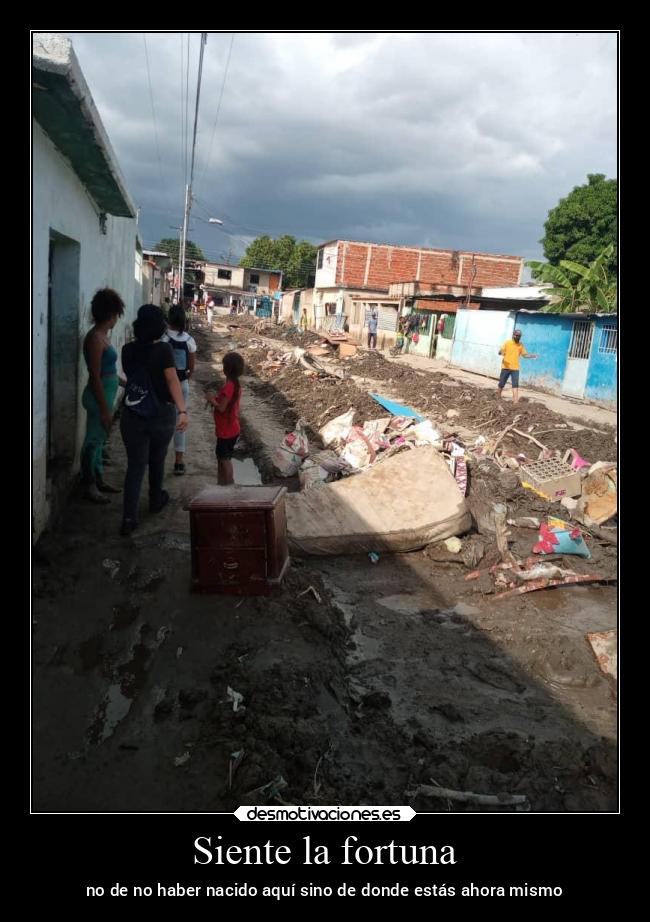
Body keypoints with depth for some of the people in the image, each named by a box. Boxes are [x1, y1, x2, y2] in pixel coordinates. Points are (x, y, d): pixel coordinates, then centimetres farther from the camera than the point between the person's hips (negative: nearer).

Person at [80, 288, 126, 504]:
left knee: (99, 439, 18)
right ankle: (89, 486, 11)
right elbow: (95, 377, -21)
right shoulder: (95, 338, -19)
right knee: (94, 440, 1)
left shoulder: (102, 335, 10)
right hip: (99, 397, -10)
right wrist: (104, 409, -21)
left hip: (105, 394, 10)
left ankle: (98, 480, 29)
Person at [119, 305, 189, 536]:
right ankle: (156, 500, 39)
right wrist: (183, 411, -29)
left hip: (132, 416, 2)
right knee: (157, 460, 20)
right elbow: (172, 380, -22)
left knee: (135, 465, 2)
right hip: (162, 415, -2)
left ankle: (129, 517, -7)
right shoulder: (163, 349, -12)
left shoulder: (127, 350, 0)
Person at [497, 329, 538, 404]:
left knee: (515, 385, -9)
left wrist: (532, 355, -6)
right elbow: (500, 352, -5)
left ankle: (516, 401, -14)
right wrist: (501, 352, -29)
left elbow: (524, 355, 12)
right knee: (501, 384, 5)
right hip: (506, 367, -1)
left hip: (515, 368, 2)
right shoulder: (507, 342, -2)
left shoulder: (521, 345, 7)